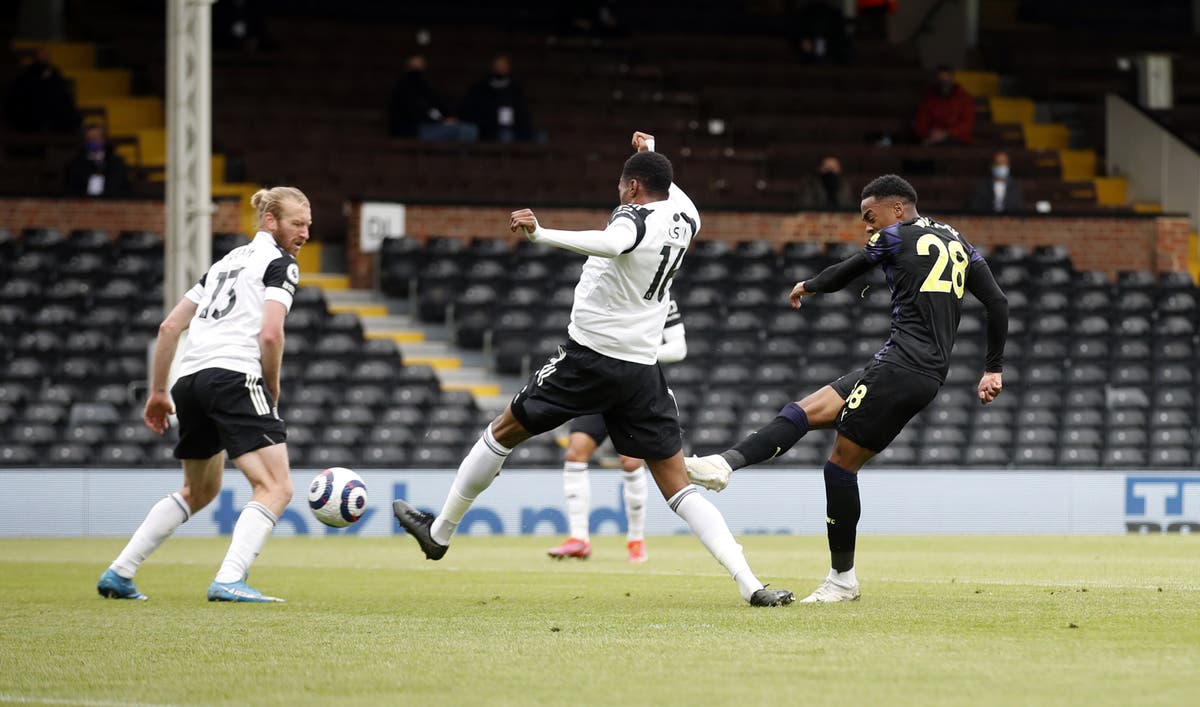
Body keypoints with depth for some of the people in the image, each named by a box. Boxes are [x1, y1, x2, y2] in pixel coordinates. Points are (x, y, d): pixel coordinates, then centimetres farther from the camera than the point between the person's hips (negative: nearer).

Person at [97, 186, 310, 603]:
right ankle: (229, 581, -27)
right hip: (234, 377, -8)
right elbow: (270, 334, -12)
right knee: (275, 488, -10)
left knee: (199, 492, 26)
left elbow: (170, 326, 24)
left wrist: (158, 391, 27)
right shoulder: (280, 264, 3)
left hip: (190, 381, 8)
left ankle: (119, 574, 22)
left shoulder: (228, 262, 26)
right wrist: (272, 392, 1)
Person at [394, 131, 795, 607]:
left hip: (590, 358, -5)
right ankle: (750, 583, -14)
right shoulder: (684, 219, 8)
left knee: (503, 433, 16)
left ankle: (439, 532, 27)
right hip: (643, 370, 5)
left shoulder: (635, 217, -12)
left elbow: (612, 244, -38)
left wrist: (541, 234, -45)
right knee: (679, 488, 3)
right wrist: (652, 155, 49)